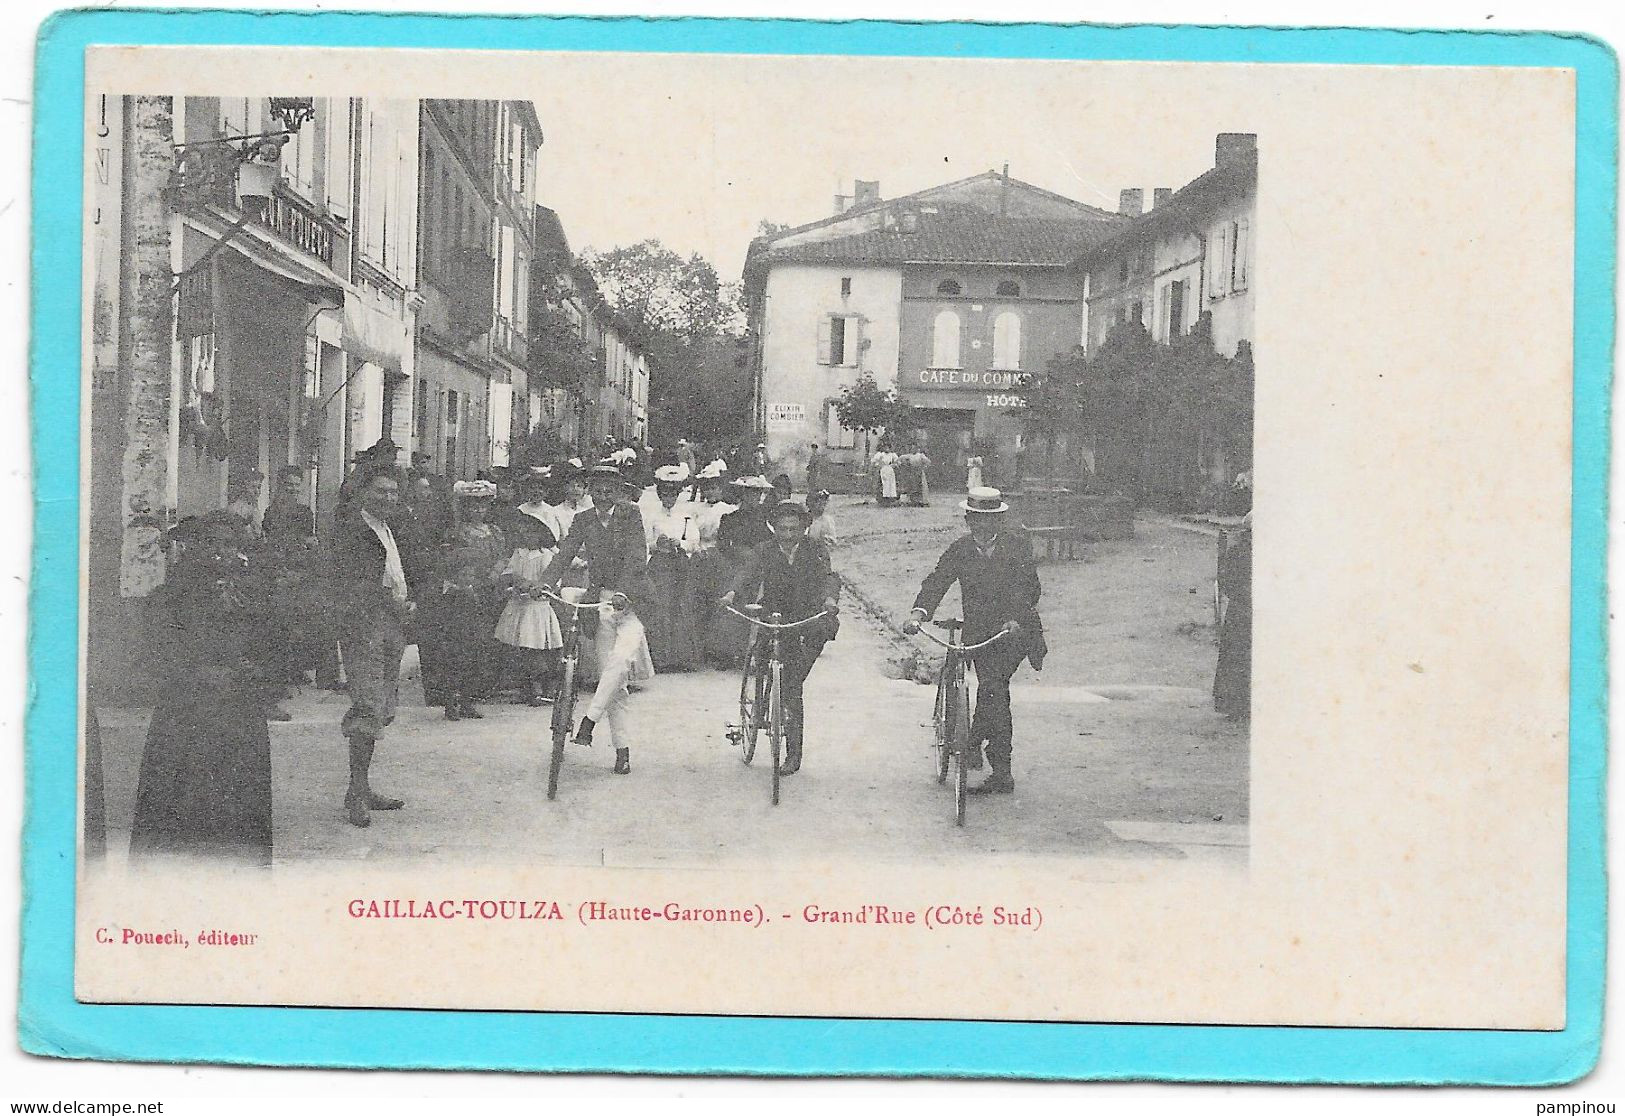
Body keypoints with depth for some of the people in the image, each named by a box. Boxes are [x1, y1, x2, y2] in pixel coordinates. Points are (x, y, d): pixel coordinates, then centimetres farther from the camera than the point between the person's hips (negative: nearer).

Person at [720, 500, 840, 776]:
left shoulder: (815, 551, 3)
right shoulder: (764, 553, 4)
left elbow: (828, 575, -14)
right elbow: (747, 572, -13)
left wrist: (830, 597, -37)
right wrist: (732, 592, -35)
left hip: (809, 618, 0)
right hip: (776, 618, 0)